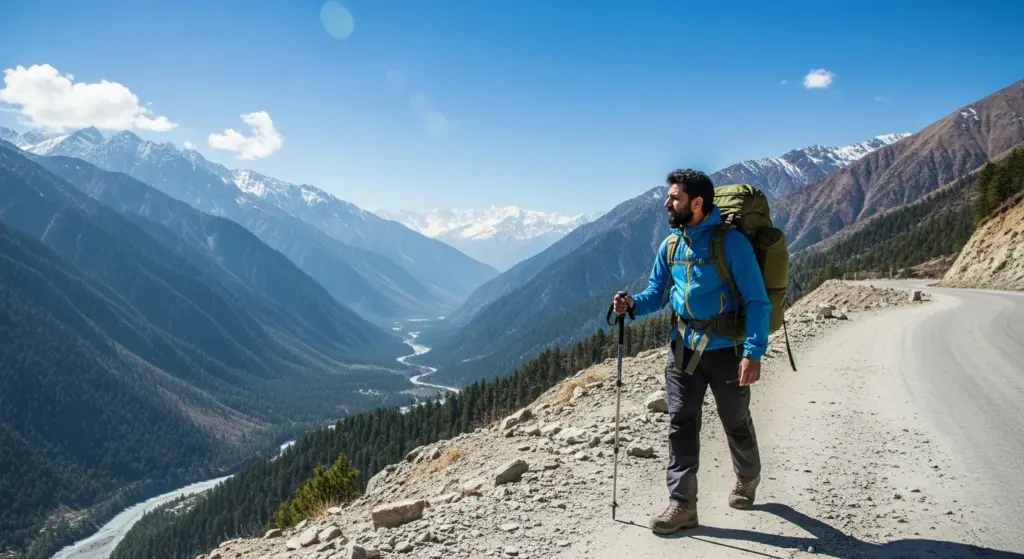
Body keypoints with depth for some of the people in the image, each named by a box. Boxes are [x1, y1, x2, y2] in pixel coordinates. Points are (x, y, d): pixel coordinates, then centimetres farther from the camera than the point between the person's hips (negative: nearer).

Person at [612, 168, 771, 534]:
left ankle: (747, 480, 42)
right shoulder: (670, 245, 3)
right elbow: (656, 293, 10)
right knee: (680, 423, -1)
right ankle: (682, 504, 5)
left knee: (736, 423, 14)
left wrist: (754, 352, -23)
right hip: (683, 347, 5)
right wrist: (632, 304, -13)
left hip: (726, 348, -4)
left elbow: (757, 301, -15)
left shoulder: (730, 242, -15)